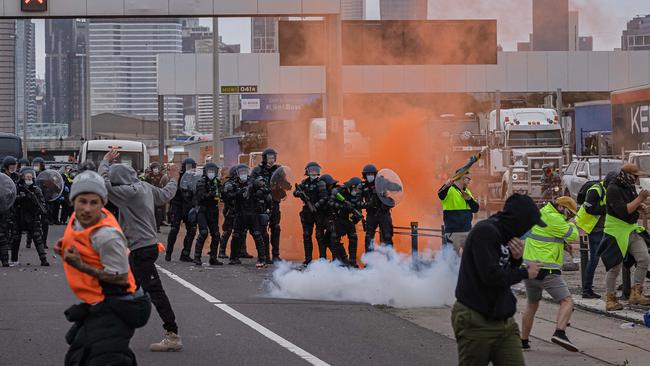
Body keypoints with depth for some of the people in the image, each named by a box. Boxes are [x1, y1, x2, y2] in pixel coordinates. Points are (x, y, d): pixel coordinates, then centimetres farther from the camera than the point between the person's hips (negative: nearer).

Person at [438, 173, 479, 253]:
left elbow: (475, 209, 12)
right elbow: (441, 195, -31)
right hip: (453, 233, -7)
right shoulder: (450, 190, -8)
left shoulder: (467, 192, 16)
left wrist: (469, 199, -8)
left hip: (467, 231, 7)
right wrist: (446, 186, -54)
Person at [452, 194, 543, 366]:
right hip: (477, 322, -8)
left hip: (503, 319, 8)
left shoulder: (504, 234, 13)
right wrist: (525, 272, -11)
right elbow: (491, 275, -24)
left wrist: (517, 259, -6)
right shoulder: (485, 231, -16)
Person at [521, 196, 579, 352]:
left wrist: (563, 244, 14)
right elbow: (573, 235, -7)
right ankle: (560, 333, -27)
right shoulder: (553, 218, -11)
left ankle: (523, 341, 23)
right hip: (546, 270, -9)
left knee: (532, 305, 21)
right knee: (567, 301, -8)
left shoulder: (541, 214, 17)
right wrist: (571, 224, 12)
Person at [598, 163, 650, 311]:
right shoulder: (613, 189, -17)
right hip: (616, 231, -8)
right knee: (615, 267, -1)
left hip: (632, 229, 8)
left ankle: (636, 294, 3)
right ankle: (610, 300, 11)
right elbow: (623, 211, -25)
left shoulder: (630, 187, 9)